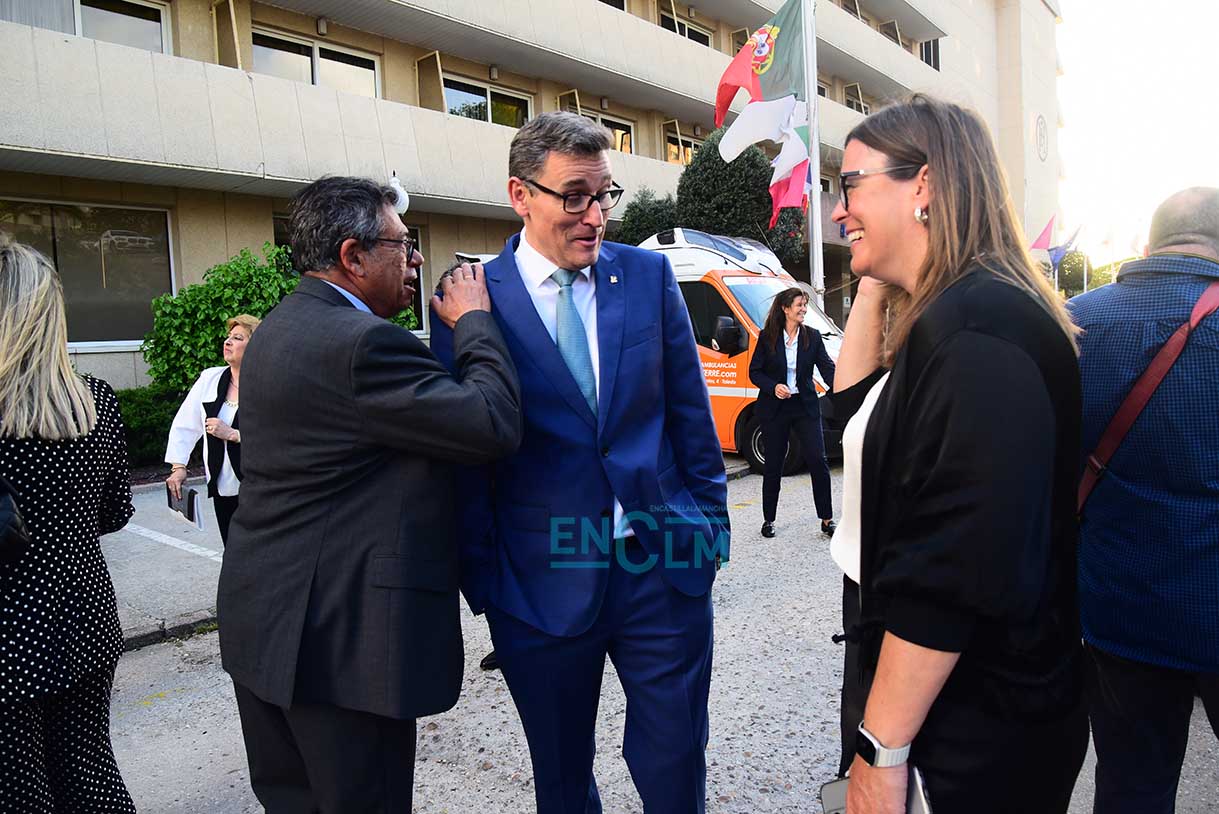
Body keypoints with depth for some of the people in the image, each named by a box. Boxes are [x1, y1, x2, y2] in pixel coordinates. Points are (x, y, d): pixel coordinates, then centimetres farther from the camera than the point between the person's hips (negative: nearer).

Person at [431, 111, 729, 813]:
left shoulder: (650, 275, 2)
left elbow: (690, 413, 7)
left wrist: (711, 523, 7)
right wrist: (481, 578, -1)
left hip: (666, 568, 2)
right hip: (542, 588, -1)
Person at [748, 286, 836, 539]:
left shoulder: (812, 337, 2)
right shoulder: (767, 337, -3)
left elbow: (827, 368, -6)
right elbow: (754, 372, 0)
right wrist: (773, 387, -18)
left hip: (805, 407, 1)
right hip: (774, 408, -1)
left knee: (817, 461, -4)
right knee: (773, 465, 6)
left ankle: (827, 520, 8)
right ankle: (768, 520, 20)